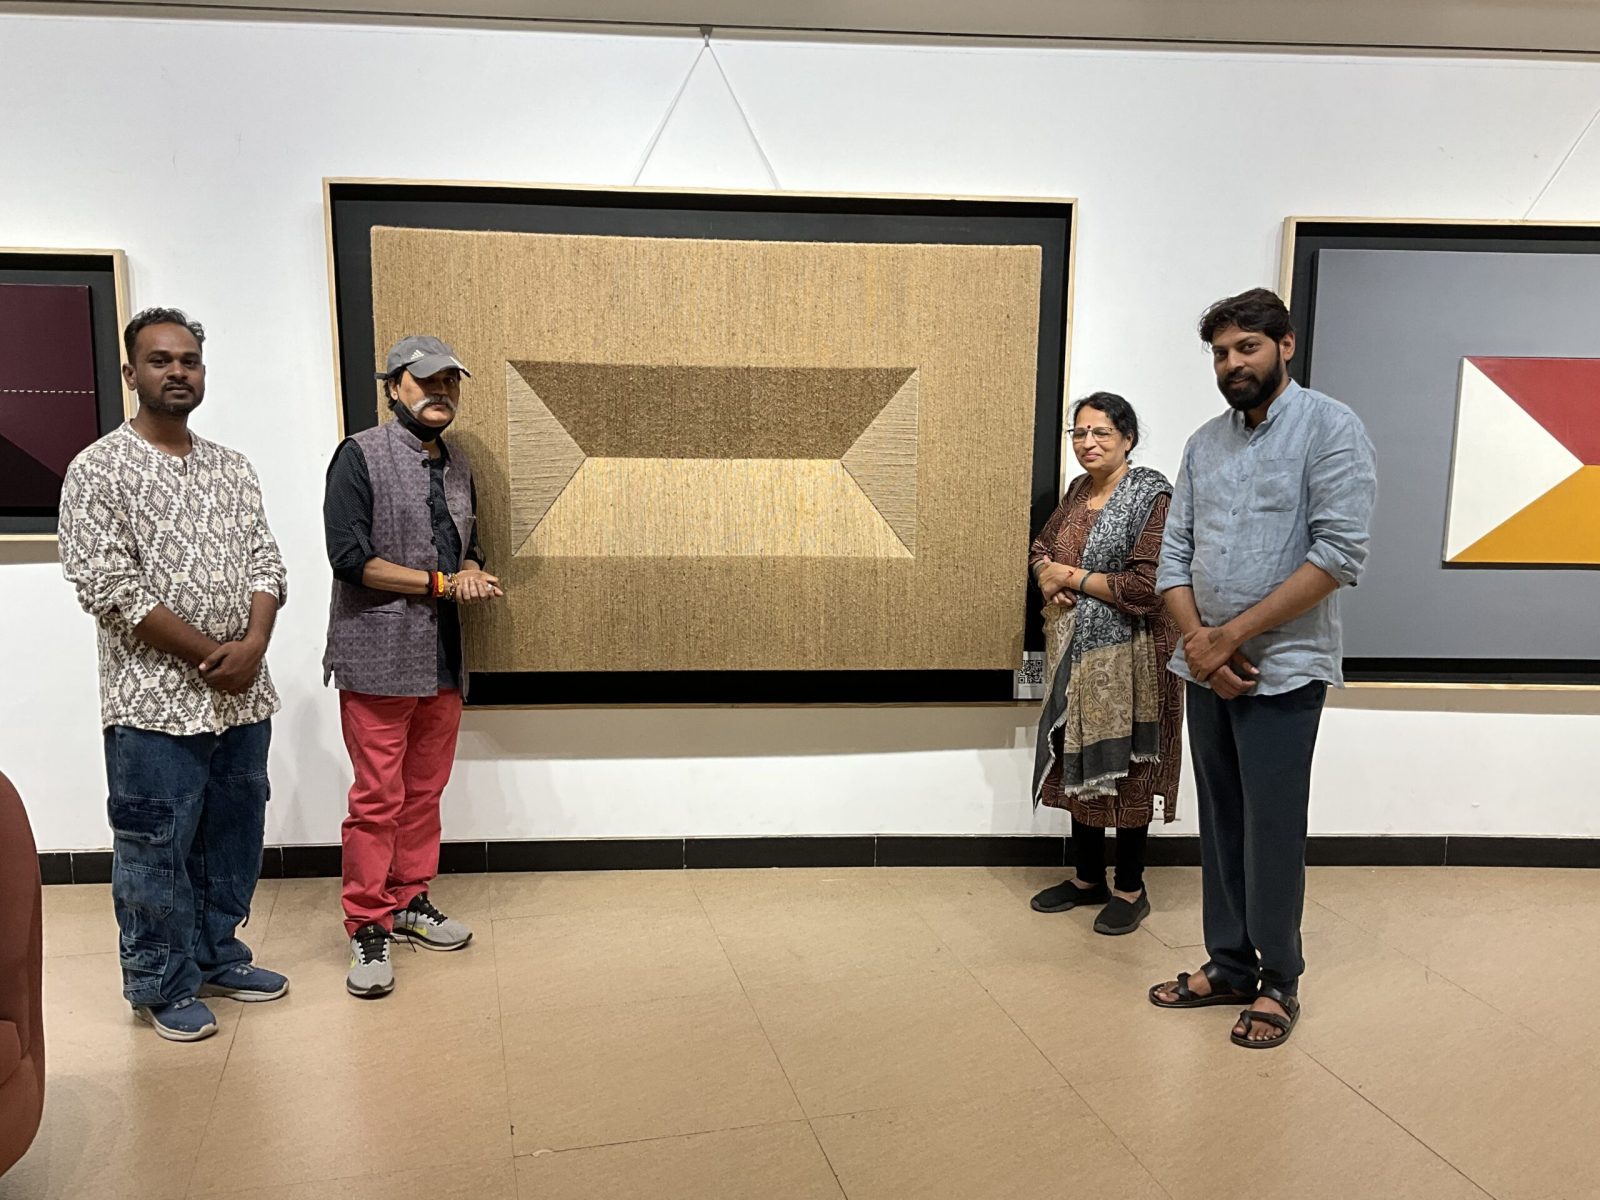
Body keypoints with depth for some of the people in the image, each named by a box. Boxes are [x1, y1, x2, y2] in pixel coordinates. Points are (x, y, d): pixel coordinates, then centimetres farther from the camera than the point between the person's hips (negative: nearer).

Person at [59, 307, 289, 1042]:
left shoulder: (234, 469, 10)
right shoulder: (99, 471, -7)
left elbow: (265, 564, 7)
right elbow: (108, 588, -14)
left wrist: (252, 644, -11)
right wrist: (207, 654, -14)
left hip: (243, 697, 6)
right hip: (156, 703, -5)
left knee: (233, 838, 15)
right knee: (156, 851, 5)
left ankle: (217, 958, 32)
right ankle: (163, 987, 21)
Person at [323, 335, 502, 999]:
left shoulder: (457, 464, 15)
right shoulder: (360, 456, -6)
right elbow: (350, 557, -14)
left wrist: (471, 571, -2)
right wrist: (440, 583, -14)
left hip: (443, 658, 6)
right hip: (378, 658, -6)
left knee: (425, 791, 13)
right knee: (378, 798, -2)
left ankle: (410, 902, 28)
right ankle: (367, 928, 10)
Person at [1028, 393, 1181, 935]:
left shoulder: (1152, 496, -14)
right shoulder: (1077, 491, 10)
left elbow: (1147, 585, -22)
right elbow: (1040, 548, 19)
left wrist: (1074, 577, -14)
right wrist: (1048, 576, -4)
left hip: (1128, 659, -7)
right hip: (1073, 653, 7)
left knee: (1124, 772, 3)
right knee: (1078, 764, 14)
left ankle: (1130, 889, 19)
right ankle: (1087, 877, 29)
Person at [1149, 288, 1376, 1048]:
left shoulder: (1330, 429, -7)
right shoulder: (1204, 443, 11)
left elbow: (1339, 554, -17)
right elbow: (1174, 556, 8)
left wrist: (1232, 634, -16)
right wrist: (1201, 644, -9)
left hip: (1283, 669, -5)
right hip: (1207, 668, 5)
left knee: (1271, 831, 1)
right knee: (1220, 826, 12)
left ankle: (1276, 983, 17)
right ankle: (1228, 965, 24)